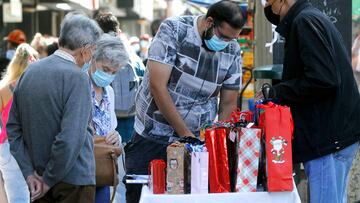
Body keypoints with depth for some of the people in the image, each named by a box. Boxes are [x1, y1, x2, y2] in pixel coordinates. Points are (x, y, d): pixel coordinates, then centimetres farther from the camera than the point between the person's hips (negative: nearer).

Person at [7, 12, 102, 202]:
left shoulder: (30, 71, 5)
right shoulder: (77, 78, -17)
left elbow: (13, 128, 7)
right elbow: (70, 138, -24)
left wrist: (29, 172, 3)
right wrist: (49, 179, -13)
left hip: (38, 178, 7)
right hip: (74, 180, -7)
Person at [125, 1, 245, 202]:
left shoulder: (233, 51, -2)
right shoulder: (173, 30, -14)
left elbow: (228, 104, 5)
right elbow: (157, 87, -19)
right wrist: (185, 134, -20)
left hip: (199, 140, 3)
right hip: (151, 139, -2)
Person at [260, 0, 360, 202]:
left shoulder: (305, 21, -12)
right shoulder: (315, 18, 19)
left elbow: (322, 79, -22)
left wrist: (277, 93, -10)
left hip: (329, 137, -11)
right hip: (335, 134, 11)